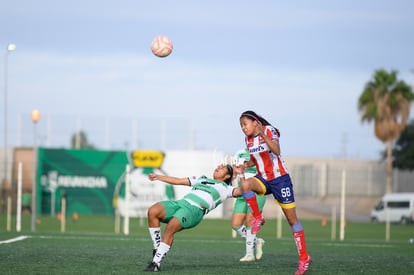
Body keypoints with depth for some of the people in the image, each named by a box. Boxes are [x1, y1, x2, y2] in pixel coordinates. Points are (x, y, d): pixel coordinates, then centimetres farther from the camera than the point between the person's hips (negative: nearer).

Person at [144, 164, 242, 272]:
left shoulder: (225, 188, 21)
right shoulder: (201, 179, 37)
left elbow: (240, 191, 4)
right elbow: (178, 181, 41)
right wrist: (158, 177, 40)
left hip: (196, 210, -6)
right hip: (181, 202, 6)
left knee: (170, 228, -30)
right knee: (152, 211, -21)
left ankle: (156, 263, -29)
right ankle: (157, 250, -12)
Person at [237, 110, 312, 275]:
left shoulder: (268, 131, -12)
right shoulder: (248, 139, 5)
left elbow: (277, 152, -27)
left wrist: (263, 135, -36)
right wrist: (246, 165, -2)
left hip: (280, 179, -5)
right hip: (263, 179, 5)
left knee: (292, 219, -2)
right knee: (245, 184, -31)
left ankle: (304, 257, 6)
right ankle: (258, 218, -12)